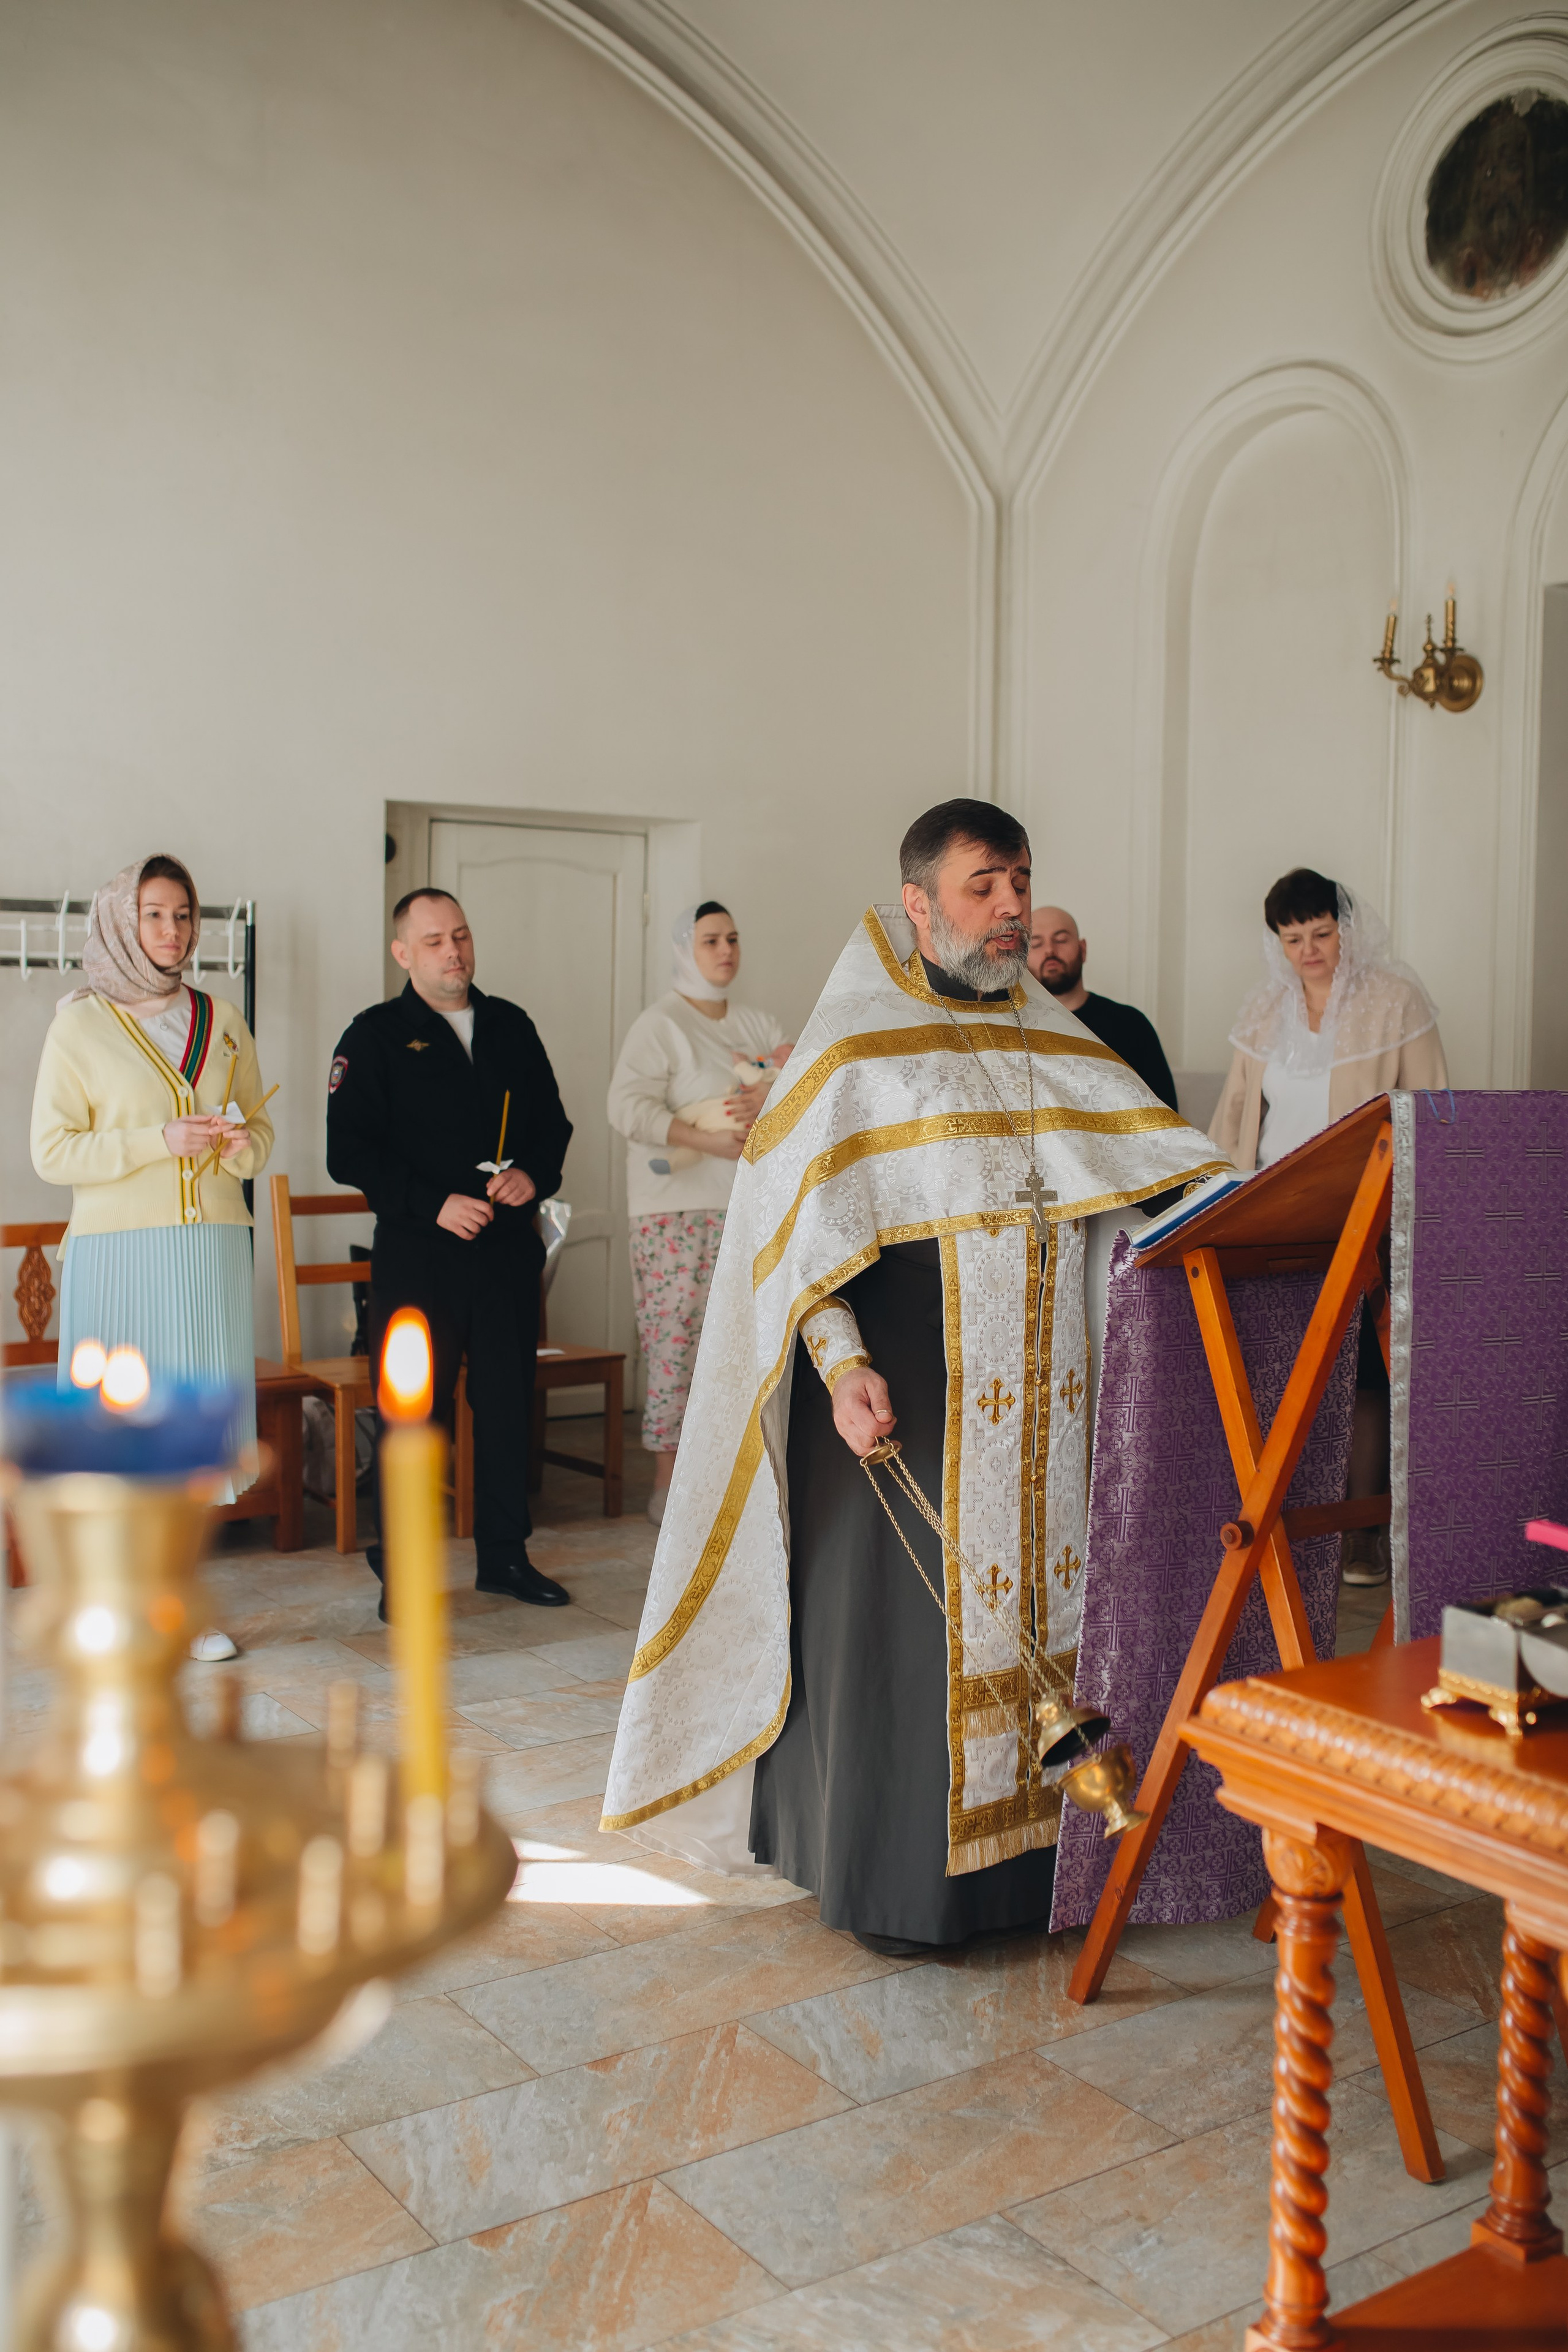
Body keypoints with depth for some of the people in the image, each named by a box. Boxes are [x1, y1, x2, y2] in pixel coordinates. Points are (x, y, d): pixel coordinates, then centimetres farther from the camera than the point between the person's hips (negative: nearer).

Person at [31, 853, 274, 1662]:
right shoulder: (80, 1025, 1)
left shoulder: (221, 1019, 13)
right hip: (117, 1245, -3)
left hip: (211, 1244, 3)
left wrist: (242, 1147, -3)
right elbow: (51, 1150, -3)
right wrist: (158, 1141, -14)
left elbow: (260, 1124, 20)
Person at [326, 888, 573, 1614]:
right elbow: (350, 1153, -7)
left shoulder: (511, 1027, 13)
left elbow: (553, 1124, 17)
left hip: (508, 1248, 4)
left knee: (509, 1405, 9)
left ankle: (505, 1554, 22)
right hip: (417, 1254, -4)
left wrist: (533, 1175, -4)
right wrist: (434, 1204, -16)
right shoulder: (375, 1036, 0)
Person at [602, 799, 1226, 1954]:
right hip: (906, 1384, -5)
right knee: (903, 1606, -1)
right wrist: (843, 1366, -23)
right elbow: (801, 1226, -11)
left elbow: (1154, 1153, 9)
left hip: (1042, 1389, 6)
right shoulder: (855, 1043, -4)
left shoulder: (1056, 1041, 14)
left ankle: (1023, 1848, 22)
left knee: (1038, 1587, 8)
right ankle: (891, 1871, 14)